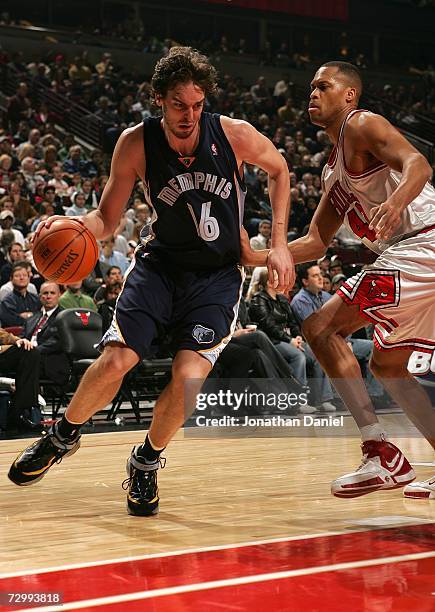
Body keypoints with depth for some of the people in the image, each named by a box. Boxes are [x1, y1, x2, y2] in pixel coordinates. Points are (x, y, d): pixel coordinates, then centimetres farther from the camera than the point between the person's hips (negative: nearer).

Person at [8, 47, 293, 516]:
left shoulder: (233, 135, -15)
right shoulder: (136, 144, -13)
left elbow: (278, 170, 6)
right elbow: (107, 218, -3)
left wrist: (279, 244, 0)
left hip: (218, 274, -1)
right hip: (160, 262, 1)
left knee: (188, 376, -18)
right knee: (115, 360, -16)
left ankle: (146, 463, 12)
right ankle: (63, 436, 15)